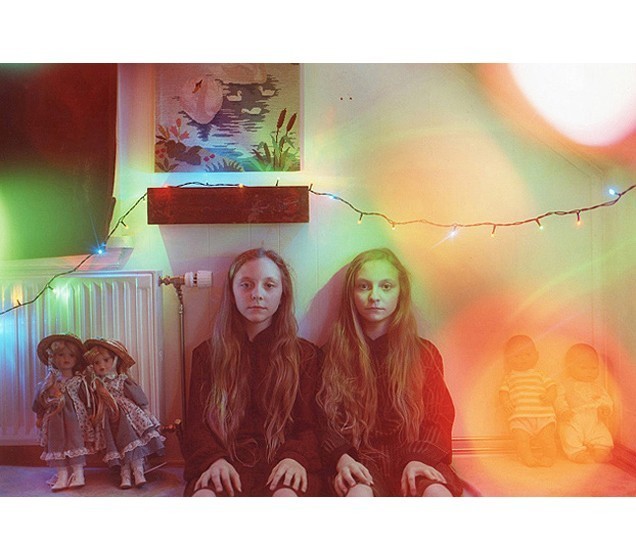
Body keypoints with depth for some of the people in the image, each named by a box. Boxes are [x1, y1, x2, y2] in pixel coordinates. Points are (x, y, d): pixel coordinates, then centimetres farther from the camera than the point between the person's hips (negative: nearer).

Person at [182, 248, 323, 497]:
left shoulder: (305, 355, 15)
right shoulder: (207, 354, 18)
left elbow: (309, 425, 8)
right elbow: (196, 422, 9)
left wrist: (295, 457, -15)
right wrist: (214, 459, -13)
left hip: (280, 467, 0)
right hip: (226, 466, 1)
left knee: (287, 495, -37)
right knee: (204, 495, -37)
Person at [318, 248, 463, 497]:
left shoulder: (424, 353, 12)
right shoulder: (335, 353, 11)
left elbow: (439, 417, 4)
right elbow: (327, 420, 5)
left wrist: (419, 458, -17)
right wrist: (341, 458, -16)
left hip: (410, 457, 1)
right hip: (360, 461, -1)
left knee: (437, 492, -35)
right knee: (358, 491, -38)